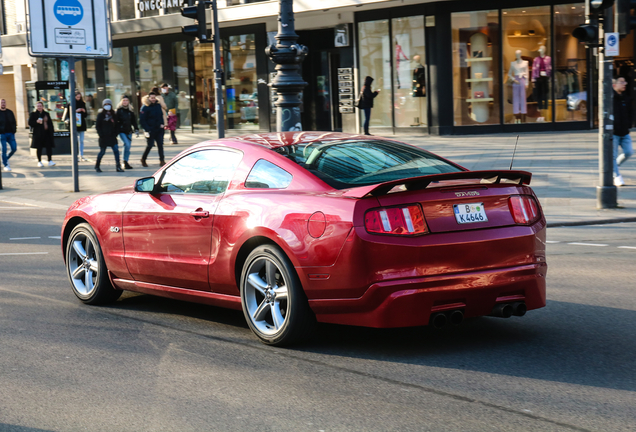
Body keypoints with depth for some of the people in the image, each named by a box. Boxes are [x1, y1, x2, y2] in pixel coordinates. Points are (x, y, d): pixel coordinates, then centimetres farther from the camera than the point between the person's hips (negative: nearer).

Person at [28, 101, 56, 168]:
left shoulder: (46, 114, 12)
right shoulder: (33, 114, 3)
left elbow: (50, 123, 15)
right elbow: (30, 123, -3)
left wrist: (51, 131, 8)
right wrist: (36, 122, -19)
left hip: (47, 133, 2)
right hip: (38, 134, -2)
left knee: (49, 147, -5)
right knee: (39, 148, 3)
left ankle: (50, 161, -4)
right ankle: (39, 161, 13)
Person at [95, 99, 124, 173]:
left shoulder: (114, 115, 10)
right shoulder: (101, 115, 1)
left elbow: (116, 125, 15)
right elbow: (97, 125, 0)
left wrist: (115, 133, 2)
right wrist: (101, 134, -8)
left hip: (112, 136, 3)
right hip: (104, 137, -3)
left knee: (116, 150, -9)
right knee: (102, 152, 5)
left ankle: (118, 167, -8)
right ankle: (97, 166, 21)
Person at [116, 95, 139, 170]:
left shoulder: (131, 111, 10)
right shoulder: (119, 110, -2)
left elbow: (134, 121, 16)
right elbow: (115, 121, -4)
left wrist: (136, 130, 10)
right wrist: (115, 131, -10)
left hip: (129, 131, 5)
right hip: (121, 131, -5)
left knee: (128, 147, 5)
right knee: (127, 144, -20)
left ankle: (125, 163, 14)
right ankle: (125, 162, -12)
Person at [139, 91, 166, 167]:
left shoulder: (158, 105, 8)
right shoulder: (145, 108, -10)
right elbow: (142, 120, -11)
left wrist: (162, 124, 5)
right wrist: (146, 130, -16)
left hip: (159, 129, 5)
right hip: (150, 130, -5)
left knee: (160, 144, -1)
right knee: (149, 145, 0)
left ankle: (162, 161, 1)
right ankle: (143, 159, 20)